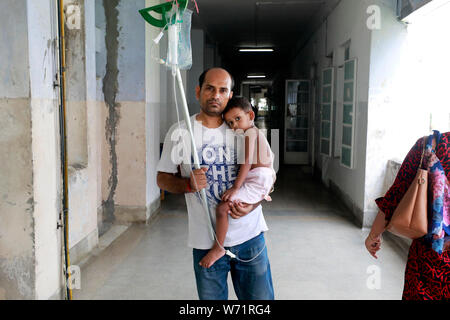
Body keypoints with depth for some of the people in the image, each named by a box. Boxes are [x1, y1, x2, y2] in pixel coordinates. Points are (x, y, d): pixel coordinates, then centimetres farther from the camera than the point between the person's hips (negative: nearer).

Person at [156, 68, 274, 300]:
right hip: (206, 242, -1)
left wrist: (252, 205, -11)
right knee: (211, 298, 12)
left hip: (249, 236, 1)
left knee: (260, 297, 7)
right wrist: (188, 184, -15)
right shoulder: (179, 132, -1)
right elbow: (162, 178, 6)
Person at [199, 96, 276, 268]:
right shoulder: (255, 132, 18)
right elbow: (270, 157, 28)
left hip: (257, 180, -11)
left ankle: (218, 248, -14)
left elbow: (247, 162, -23)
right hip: (266, 179, 11)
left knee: (222, 208, -20)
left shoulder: (250, 133, -12)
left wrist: (235, 187, -27)